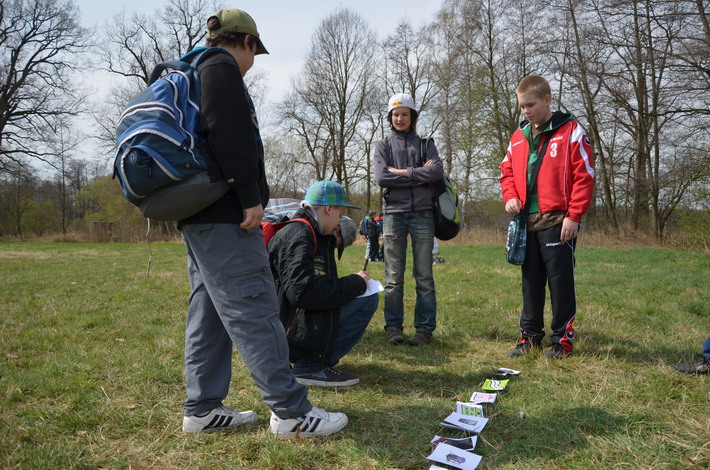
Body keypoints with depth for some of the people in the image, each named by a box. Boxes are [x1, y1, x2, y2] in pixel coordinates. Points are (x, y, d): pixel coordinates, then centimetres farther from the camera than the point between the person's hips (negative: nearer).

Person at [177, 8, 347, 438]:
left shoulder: (193, 74, 26)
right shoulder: (222, 68, -5)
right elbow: (231, 138, -19)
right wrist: (252, 198, -18)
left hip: (197, 216, 11)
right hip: (225, 215, -10)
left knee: (208, 311, 10)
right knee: (254, 308, -11)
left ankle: (203, 410, 16)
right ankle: (291, 412, -6)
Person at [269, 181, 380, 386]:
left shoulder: (309, 232, 14)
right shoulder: (299, 235, -17)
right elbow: (301, 291, -28)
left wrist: (332, 241, 9)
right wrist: (355, 283, -17)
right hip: (286, 329, -10)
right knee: (367, 300, -16)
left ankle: (311, 362, 10)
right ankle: (310, 366, -12)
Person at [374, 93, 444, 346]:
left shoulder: (425, 144, 14)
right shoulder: (384, 145, 13)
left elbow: (437, 170, -5)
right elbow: (381, 177, -5)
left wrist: (403, 172, -9)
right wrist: (419, 176, -6)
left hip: (422, 213, 0)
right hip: (394, 213, 0)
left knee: (424, 276, 1)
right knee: (393, 277, 1)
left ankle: (425, 328, 8)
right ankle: (393, 327, 10)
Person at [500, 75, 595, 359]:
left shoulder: (570, 131, -5)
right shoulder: (519, 137, 12)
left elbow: (584, 176, -8)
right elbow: (507, 171, 21)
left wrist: (574, 216, -13)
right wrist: (510, 197, 1)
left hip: (558, 222, -6)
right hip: (527, 222, 6)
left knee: (561, 282, 2)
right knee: (531, 281, 12)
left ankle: (563, 340, 15)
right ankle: (530, 336, 23)